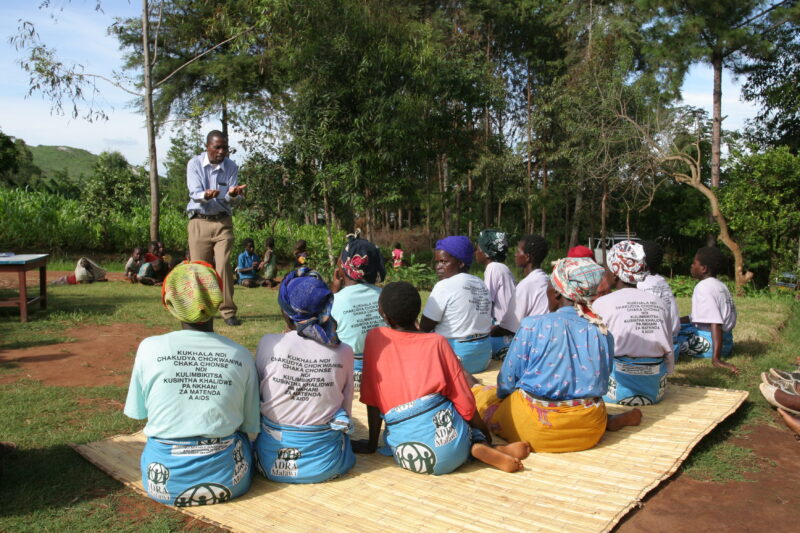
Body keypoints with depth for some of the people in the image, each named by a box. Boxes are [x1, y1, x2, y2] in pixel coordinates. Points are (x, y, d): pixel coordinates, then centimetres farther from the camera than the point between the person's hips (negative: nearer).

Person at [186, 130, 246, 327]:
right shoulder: (194, 164, -4)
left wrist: (232, 194, -27)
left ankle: (228, 311, -5)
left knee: (224, 266, -10)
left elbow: (234, 200, -3)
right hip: (199, 222, 0)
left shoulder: (231, 167, 1)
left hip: (223, 222, 1)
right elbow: (195, 194, -14)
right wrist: (206, 195, -37)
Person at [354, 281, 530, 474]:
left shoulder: (374, 338, 8)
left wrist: (372, 444, 20)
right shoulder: (437, 342, 6)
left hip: (407, 456, 0)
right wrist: (484, 433, 23)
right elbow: (464, 400, 6)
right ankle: (479, 447, 3)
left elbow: (372, 400, 8)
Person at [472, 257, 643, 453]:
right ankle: (610, 421, 8)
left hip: (535, 429, -2)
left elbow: (508, 379, -9)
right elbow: (601, 385, 6)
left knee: (481, 393, 13)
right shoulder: (602, 333, -5)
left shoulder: (533, 326, -18)